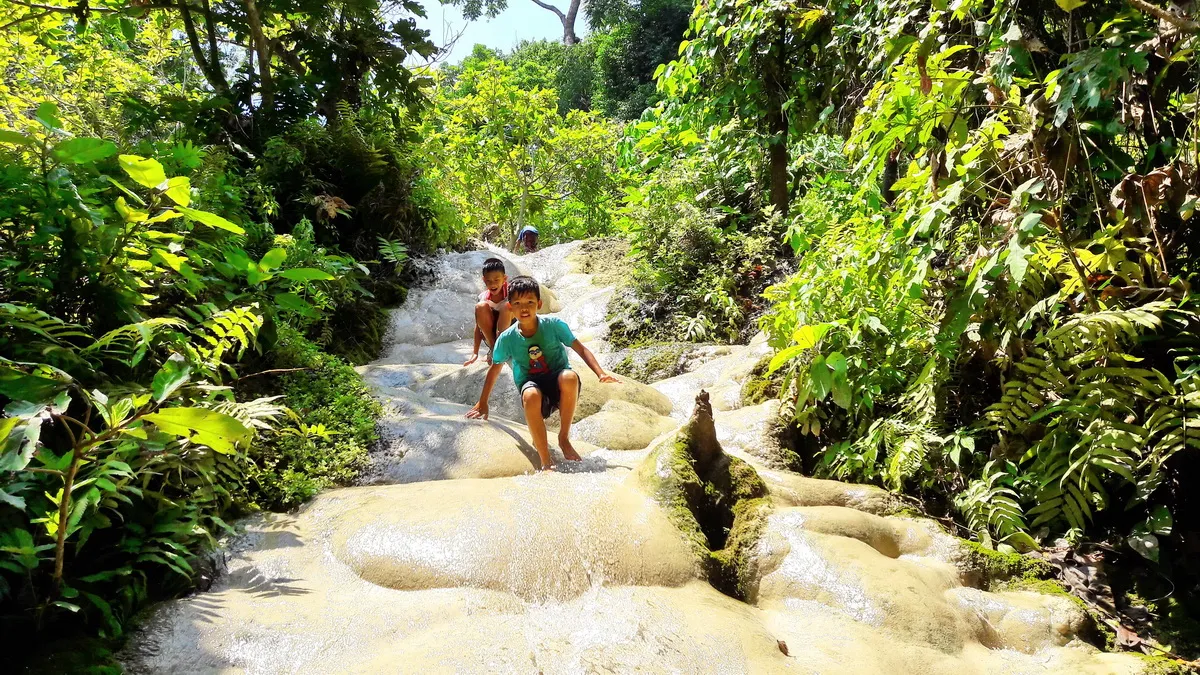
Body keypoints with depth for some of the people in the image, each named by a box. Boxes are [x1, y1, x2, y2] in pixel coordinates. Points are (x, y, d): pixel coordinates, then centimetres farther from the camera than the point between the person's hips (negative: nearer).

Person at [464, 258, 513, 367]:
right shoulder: (483, 297, -8)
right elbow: (478, 325, -6)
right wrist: (475, 352, -9)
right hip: (489, 336, 2)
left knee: (507, 306, -29)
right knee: (480, 306, -22)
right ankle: (493, 347, -15)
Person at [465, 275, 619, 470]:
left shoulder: (554, 324, -9)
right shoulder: (507, 338, -6)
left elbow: (581, 350, -6)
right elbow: (495, 370, 8)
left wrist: (601, 374, -20)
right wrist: (482, 403, 13)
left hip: (557, 383, 0)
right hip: (532, 384, 0)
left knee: (569, 377, -37)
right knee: (531, 396, -38)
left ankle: (564, 438, -15)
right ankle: (546, 461, -28)